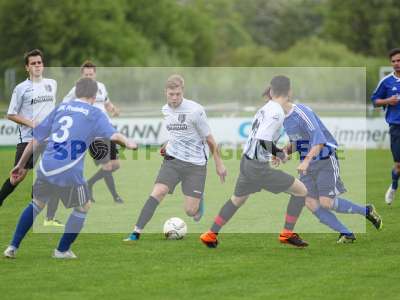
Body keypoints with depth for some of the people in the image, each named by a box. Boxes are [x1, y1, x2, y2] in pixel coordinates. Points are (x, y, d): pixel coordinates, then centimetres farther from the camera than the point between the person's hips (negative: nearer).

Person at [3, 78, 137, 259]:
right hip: (70, 173, -4)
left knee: (37, 204, 26)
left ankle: (13, 246, 21)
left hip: (46, 168, 4)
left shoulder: (61, 108, 18)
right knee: (83, 207, 21)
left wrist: (21, 165, 26)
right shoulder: (94, 113, 6)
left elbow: (36, 139, 20)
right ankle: (62, 250, 27)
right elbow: (112, 135, -15)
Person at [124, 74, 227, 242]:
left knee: (190, 211, -3)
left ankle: (199, 199, 35)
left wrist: (219, 164, 0)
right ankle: (136, 233, -22)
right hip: (173, 160, 4)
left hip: (195, 164, -4)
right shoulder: (165, 110, 3)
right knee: (158, 192, -20)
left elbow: (209, 138, -5)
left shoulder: (195, 110, -14)